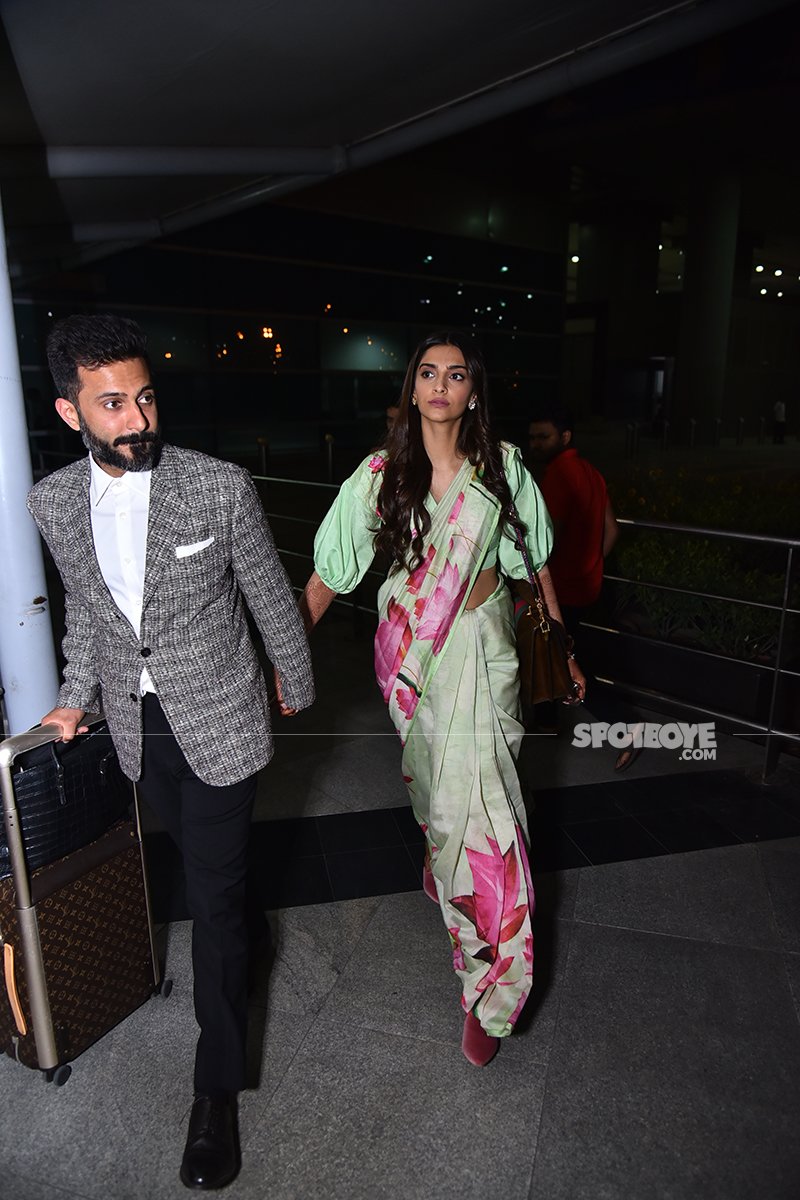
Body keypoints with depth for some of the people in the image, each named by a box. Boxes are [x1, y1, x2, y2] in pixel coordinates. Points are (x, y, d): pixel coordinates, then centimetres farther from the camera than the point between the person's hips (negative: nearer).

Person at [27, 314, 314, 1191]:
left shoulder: (221, 487, -17)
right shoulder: (52, 502, -5)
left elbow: (270, 599, -5)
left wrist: (297, 684, 6)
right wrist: (77, 696, 10)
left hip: (217, 719, -4)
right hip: (135, 726, 4)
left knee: (214, 900, 3)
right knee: (195, 857, 24)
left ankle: (216, 1092, 21)